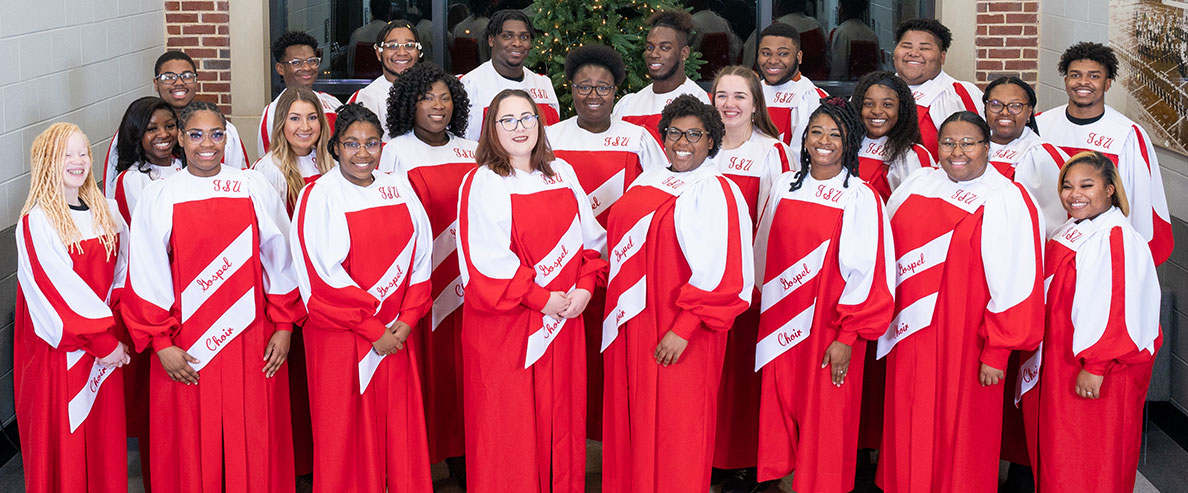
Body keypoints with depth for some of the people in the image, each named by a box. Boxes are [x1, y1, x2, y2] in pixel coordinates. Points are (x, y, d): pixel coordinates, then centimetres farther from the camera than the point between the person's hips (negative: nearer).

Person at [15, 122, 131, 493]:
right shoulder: (36, 221, -11)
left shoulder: (105, 212, 8)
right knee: (65, 445, 2)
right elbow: (57, 290, -16)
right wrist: (103, 340, -17)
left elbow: (122, 273, 6)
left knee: (106, 436, 10)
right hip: (59, 348, -5)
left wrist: (116, 333, -8)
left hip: (106, 347, 5)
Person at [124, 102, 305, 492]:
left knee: (254, 442, 5)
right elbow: (147, 277, -1)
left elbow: (278, 259, 5)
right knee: (191, 448, 5)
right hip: (185, 349, -1)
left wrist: (283, 327, 2)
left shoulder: (255, 188, 2)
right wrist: (161, 343, -5)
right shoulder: (159, 197, -1)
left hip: (251, 342, 1)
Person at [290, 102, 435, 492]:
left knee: (399, 430, 7)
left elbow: (422, 256, 7)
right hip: (340, 339, -4)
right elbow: (323, 274, -13)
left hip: (396, 333, 4)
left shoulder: (399, 190, 7)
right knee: (347, 436, 2)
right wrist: (373, 331, -12)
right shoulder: (318, 197, -8)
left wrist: (407, 319, -5)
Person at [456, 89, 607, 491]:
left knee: (560, 420, 9)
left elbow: (590, 236, 11)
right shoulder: (482, 183, -7)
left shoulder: (562, 174, 10)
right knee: (508, 426, 1)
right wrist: (541, 299, -15)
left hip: (563, 322, 5)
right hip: (504, 326, -5)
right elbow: (488, 260, -14)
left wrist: (585, 286, -5)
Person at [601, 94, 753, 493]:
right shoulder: (647, 182, 11)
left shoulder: (716, 193, -12)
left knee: (673, 430, 3)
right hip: (632, 329, 7)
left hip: (677, 339, -7)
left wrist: (683, 329, -22)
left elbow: (719, 273, -19)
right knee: (633, 424, 13)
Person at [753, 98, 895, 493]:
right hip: (782, 327, 4)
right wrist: (768, 308, 14)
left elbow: (867, 273, -11)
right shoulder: (784, 188, 5)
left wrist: (847, 338, -14)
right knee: (783, 408, 10)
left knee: (825, 419, 4)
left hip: (829, 329, -4)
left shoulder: (861, 200, -9)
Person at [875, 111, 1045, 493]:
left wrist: (997, 352, -14)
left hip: (964, 341, -5)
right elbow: (888, 250, 16)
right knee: (911, 431, 11)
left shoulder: (1007, 202, -10)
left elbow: (1014, 284, -12)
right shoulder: (917, 185, 7)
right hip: (910, 336, 5)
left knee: (959, 430, 5)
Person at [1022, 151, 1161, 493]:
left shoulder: (1116, 239, -20)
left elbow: (1116, 311, -25)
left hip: (1095, 377, -9)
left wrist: (1095, 366, -25)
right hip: (1060, 362, 9)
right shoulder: (1073, 231, 9)